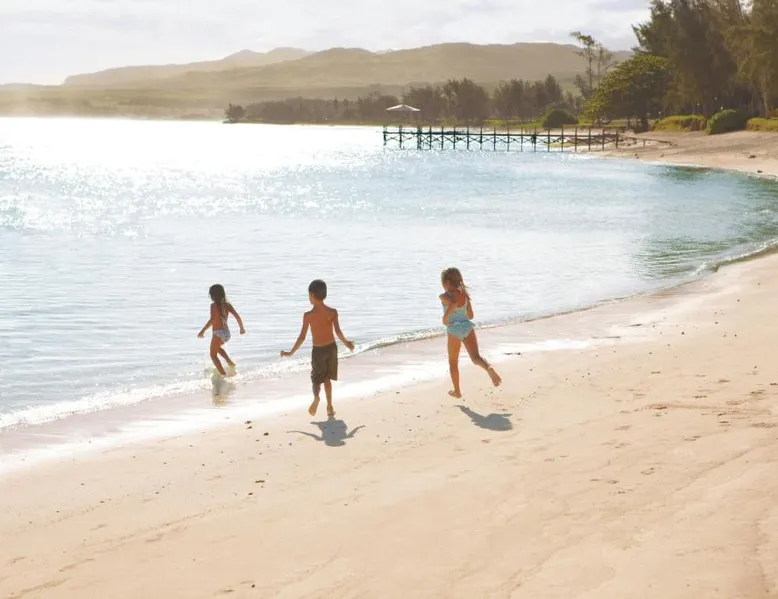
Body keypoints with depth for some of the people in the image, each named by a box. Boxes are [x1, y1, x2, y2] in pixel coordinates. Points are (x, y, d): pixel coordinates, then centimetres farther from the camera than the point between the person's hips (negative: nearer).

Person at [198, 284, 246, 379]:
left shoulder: (214, 305, -13)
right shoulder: (227, 304, 5)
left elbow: (212, 319, -25)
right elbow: (237, 316, 2)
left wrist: (203, 330, -23)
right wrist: (242, 328, 15)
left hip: (218, 333, -7)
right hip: (227, 332, 7)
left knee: (213, 355, 9)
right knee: (217, 347, 35)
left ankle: (223, 374, -2)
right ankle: (230, 363, 21)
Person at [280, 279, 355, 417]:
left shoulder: (308, 315, -14)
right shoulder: (332, 312, -8)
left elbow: (302, 337, -13)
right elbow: (338, 332, -13)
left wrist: (291, 353, -4)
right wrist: (346, 343, 5)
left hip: (318, 350, -3)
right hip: (332, 347, 3)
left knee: (317, 378, 7)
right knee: (327, 378, 20)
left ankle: (316, 396, -25)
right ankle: (329, 407, 22)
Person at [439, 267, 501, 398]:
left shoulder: (445, 296, -8)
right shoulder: (464, 294, 11)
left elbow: (453, 303, -31)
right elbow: (470, 315, 15)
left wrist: (445, 318, -19)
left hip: (454, 330, -4)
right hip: (467, 326, 4)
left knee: (453, 362, 15)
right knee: (475, 357, -11)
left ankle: (457, 391, 25)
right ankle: (489, 368, -43)